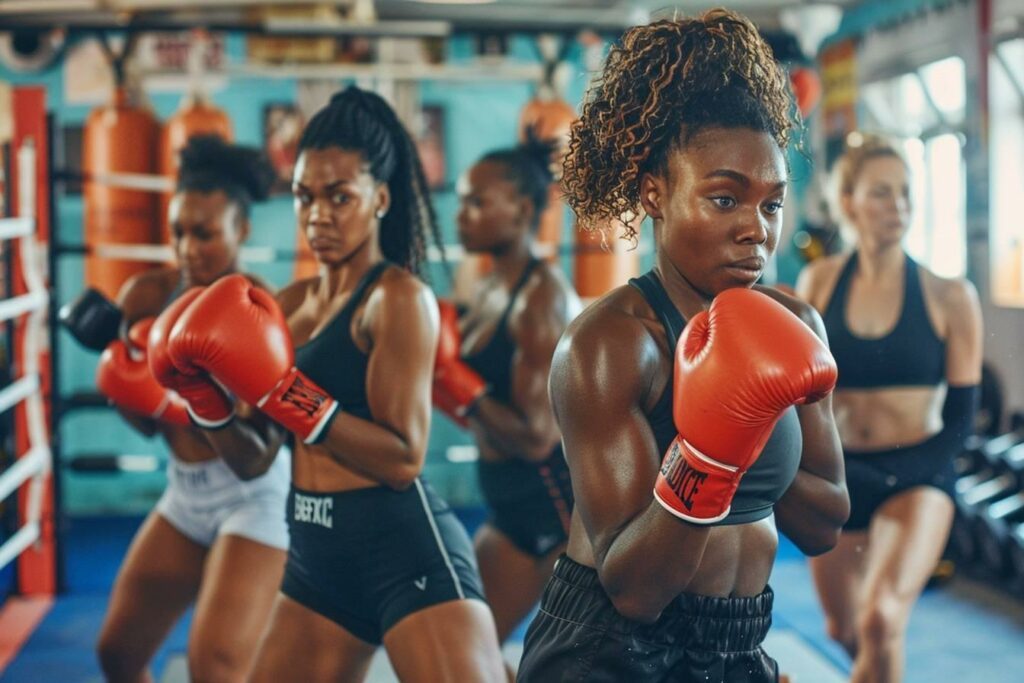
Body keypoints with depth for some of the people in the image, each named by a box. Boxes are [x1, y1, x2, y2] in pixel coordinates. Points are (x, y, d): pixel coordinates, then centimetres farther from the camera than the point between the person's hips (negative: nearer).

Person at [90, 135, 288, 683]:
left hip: (254, 497, -7)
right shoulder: (148, 295, -3)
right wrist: (112, 350, -11)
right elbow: (145, 422, 4)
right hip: (185, 493, 7)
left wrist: (184, 407, -33)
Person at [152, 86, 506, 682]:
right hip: (317, 558, 8)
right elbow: (255, 459, 12)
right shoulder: (289, 304, 10)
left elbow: (403, 459, -19)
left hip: (406, 551, -8)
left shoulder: (399, 297, -10)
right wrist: (204, 398, -5)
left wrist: (284, 392, -22)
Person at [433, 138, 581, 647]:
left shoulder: (543, 298, -18)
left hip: (567, 507, -9)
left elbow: (534, 437, -23)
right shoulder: (490, 291, 8)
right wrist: (439, 372, 0)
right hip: (514, 509, 9)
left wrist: (452, 378, -20)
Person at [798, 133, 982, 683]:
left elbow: (960, 413, -2)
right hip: (839, 476, 3)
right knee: (843, 629, 15)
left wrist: (912, 480, -11)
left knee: (882, 620, -23)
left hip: (916, 476, -3)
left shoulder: (949, 297, -8)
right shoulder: (819, 282, -2)